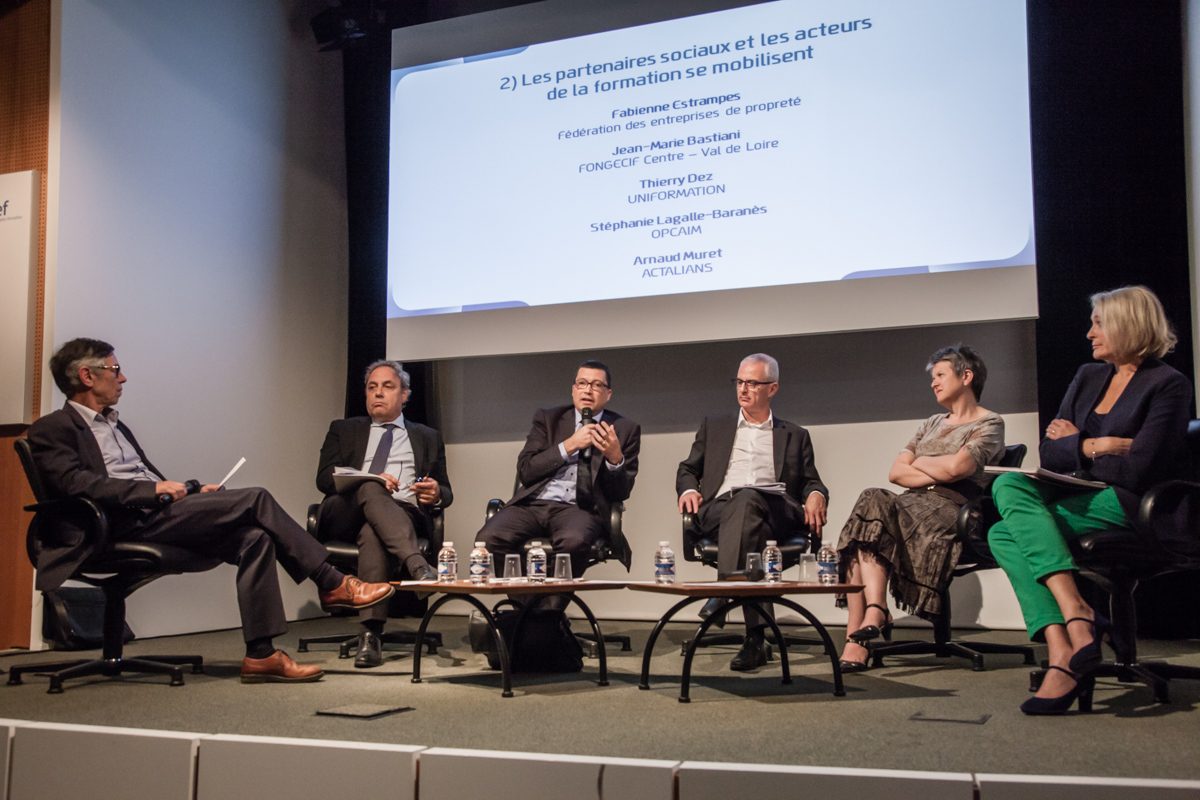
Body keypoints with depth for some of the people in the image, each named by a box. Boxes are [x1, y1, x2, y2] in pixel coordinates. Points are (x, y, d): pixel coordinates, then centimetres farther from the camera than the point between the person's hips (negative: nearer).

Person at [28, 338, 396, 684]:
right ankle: (333, 585, -12)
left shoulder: (115, 425, 28)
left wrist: (193, 492, 7)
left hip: (161, 513, 8)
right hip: (130, 523, -8)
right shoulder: (52, 429, 2)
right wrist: (153, 489, -19)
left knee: (255, 537, -17)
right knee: (255, 499, -19)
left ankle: (261, 654, -18)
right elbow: (76, 484, -16)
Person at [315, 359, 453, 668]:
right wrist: (369, 481, -11)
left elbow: (446, 493, 22)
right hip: (347, 512, 0)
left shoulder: (427, 438, 27)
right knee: (371, 489, -36)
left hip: (405, 513, 0)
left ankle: (370, 633, -48)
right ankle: (418, 566, -55)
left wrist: (437, 494, -5)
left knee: (372, 532, -37)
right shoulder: (343, 430, 25)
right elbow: (324, 478, 9)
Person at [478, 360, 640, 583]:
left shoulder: (625, 429, 12)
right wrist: (569, 445, -5)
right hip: (533, 503, 2)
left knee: (574, 540, -38)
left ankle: (555, 598, -15)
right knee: (489, 538, -27)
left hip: (580, 508, -2)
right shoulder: (548, 419, 16)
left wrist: (615, 457, -13)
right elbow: (525, 470, 4)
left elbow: (621, 493, 8)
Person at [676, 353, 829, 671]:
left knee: (747, 499, -39)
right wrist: (688, 490, 2)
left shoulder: (795, 436, 27)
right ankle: (755, 636, -46)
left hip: (776, 509, 0)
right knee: (749, 520, -39)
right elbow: (687, 470, 26)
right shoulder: (713, 427, 29)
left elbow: (811, 482, 20)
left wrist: (816, 496, -5)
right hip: (721, 508, 1)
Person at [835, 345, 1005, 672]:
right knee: (872, 500, -29)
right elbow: (895, 472, 15)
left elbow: (956, 467, -11)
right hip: (915, 506, 6)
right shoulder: (932, 424, 30)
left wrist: (918, 463, 7)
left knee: (873, 507, -30)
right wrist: (938, 474, 0)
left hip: (953, 509, -6)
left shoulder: (989, 424, 9)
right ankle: (873, 614, -39)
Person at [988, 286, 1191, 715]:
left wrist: (1077, 444, -1)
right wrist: (1096, 446, -7)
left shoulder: (1168, 385, -2)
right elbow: (1049, 455, 11)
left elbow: (1139, 469, -12)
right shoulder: (1088, 377, 19)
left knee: (1009, 490, -26)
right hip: (1082, 498, 7)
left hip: (1129, 508, -7)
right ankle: (1067, 638, -37)